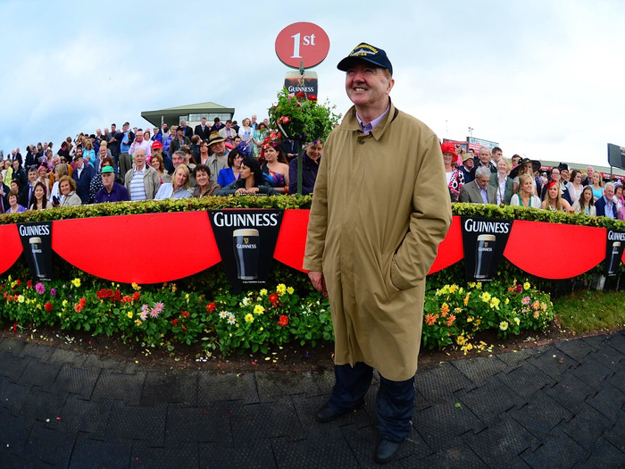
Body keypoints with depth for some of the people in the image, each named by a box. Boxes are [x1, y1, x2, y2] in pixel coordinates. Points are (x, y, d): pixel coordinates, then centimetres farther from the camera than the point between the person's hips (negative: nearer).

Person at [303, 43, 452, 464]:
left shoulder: (419, 137, -13)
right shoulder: (337, 137, 3)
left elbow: (434, 218, -15)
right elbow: (321, 203, 7)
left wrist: (396, 275, -16)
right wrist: (315, 260, 6)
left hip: (390, 284, -4)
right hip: (341, 275, 4)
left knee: (395, 358, 16)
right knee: (347, 342, 26)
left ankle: (394, 427, 45)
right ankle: (348, 395, 56)